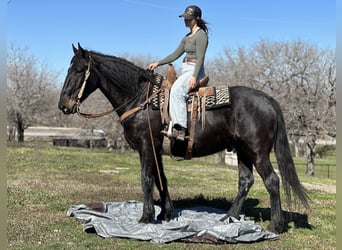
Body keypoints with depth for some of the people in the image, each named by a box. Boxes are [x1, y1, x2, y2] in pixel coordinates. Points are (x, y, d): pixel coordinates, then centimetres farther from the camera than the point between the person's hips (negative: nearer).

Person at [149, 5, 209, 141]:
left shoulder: (201, 35, -7)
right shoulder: (187, 37, 20)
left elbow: (200, 58, -16)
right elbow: (176, 54, 20)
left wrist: (194, 76, -26)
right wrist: (158, 63, 12)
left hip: (195, 71, -10)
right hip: (185, 70, 11)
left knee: (176, 90, -32)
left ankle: (181, 128, -35)